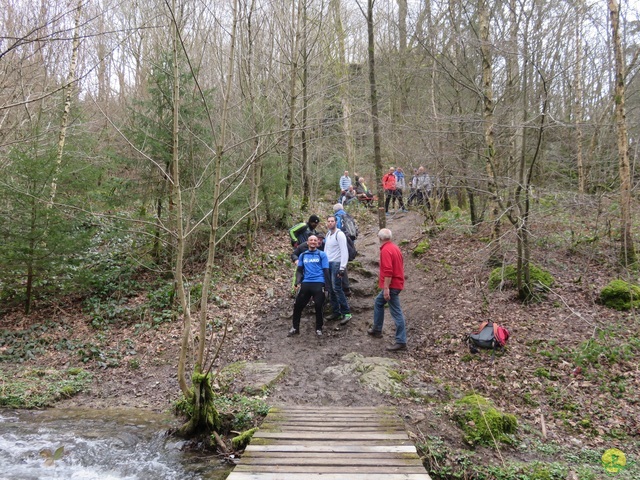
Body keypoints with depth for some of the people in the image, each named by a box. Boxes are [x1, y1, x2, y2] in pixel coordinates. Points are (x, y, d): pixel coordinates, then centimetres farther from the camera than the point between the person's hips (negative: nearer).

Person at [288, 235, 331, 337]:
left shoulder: (322, 254, 6)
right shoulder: (302, 255, 15)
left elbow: (326, 271, 3)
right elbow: (299, 270, 15)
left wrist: (326, 286, -3)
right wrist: (298, 283, -1)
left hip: (318, 284, -3)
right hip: (305, 283, 3)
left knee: (318, 307, -2)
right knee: (298, 305, 2)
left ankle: (318, 329, 15)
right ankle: (295, 328, 17)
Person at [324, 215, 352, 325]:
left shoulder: (339, 234, -11)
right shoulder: (327, 234, 15)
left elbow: (344, 252, -16)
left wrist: (342, 268, -21)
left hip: (337, 263, -8)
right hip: (328, 264, 8)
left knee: (337, 288, -13)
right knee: (331, 289, 9)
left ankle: (346, 313, -7)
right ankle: (335, 312, 18)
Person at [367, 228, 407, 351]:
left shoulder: (386, 250, -17)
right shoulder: (394, 247, 12)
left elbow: (388, 271, -25)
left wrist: (386, 288, -23)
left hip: (391, 285, -10)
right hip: (397, 282, 10)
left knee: (396, 313, -7)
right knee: (378, 302, 24)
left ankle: (401, 342, -3)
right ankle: (377, 330, 33)